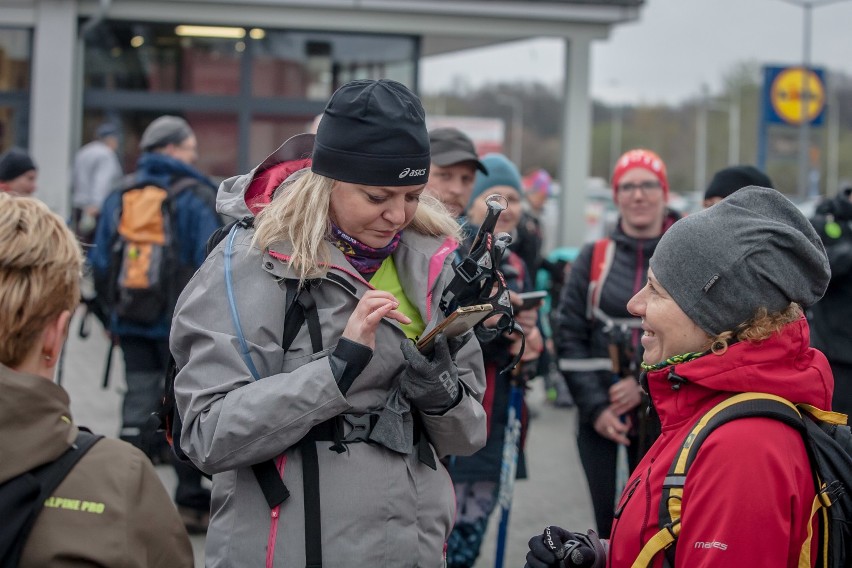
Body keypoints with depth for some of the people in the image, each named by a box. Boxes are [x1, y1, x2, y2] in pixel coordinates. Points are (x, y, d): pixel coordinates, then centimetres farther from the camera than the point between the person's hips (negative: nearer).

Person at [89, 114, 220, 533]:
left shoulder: (118, 197, 9)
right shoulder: (196, 198, -9)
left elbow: (100, 263, 11)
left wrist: (113, 314, 19)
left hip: (132, 323, 5)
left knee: (138, 401, 11)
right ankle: (191, 503, 7)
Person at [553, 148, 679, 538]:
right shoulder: (594, 258, 7)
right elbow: (569, 334, 4)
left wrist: (647, 382, -11)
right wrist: (596, 407, -5)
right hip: (601, 417, 1)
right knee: (607, 523, 1)